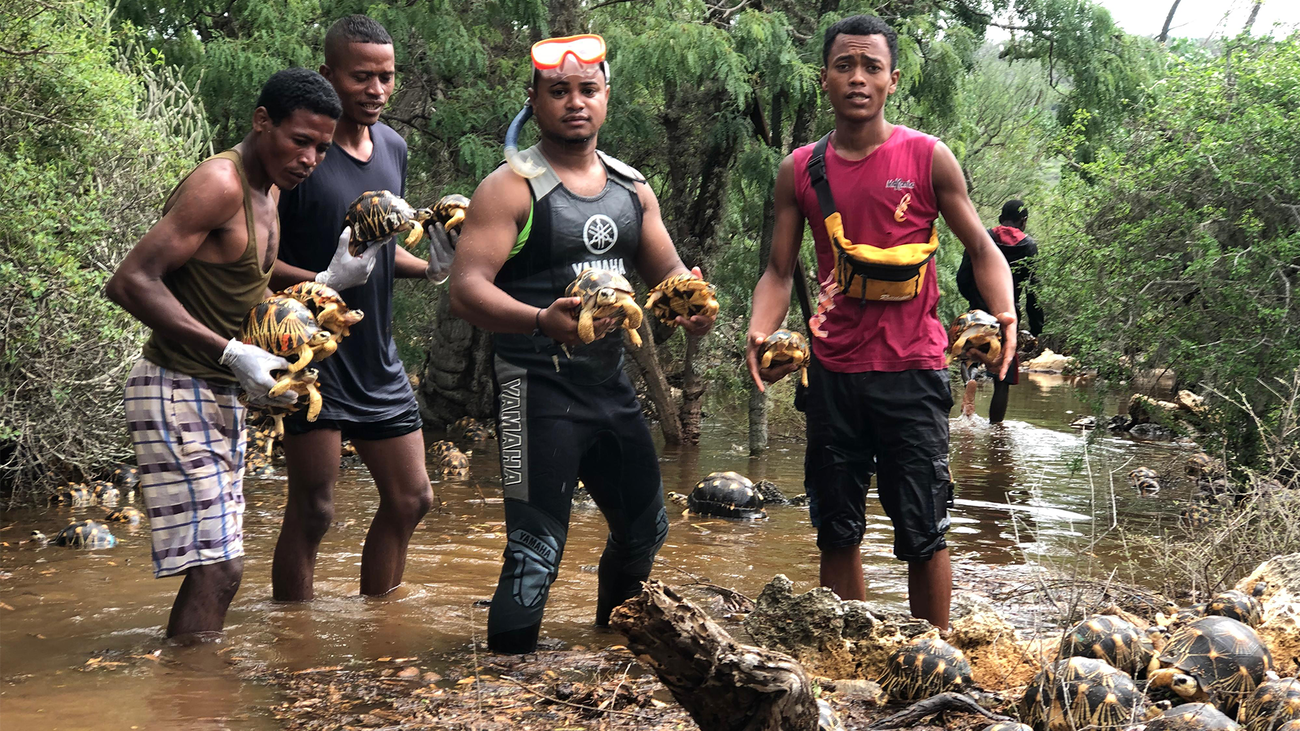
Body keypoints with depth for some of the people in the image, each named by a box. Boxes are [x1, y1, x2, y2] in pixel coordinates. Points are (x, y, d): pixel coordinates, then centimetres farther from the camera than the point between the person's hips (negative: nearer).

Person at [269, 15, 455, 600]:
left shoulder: (393, 148, 9)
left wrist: (432, 267, 4)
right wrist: (323, 281, -29)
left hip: (378, 358, 8)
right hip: (316, 354, -8)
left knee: (409, 499, 12)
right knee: (312, 511, -5)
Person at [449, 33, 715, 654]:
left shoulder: (632, 188, 11)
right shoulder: (511, 188, -9)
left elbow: (667, 271, 16)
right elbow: (466, 289, -18)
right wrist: (542, 321, -36)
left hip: (611, 385, 7)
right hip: (538, 389, -7)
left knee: (646, 529, 21)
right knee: (537, 548, -12)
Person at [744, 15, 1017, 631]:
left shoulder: (928, 158, -1)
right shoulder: (800, 171, 7)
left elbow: (980, 248, 4)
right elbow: (779, 270, 10)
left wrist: (1005, 314, -14)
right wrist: (759, 333, -10)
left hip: (911, 371, -3)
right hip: (832, 373, 3)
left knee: (921, 532, -2)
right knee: (837, 532, 9)